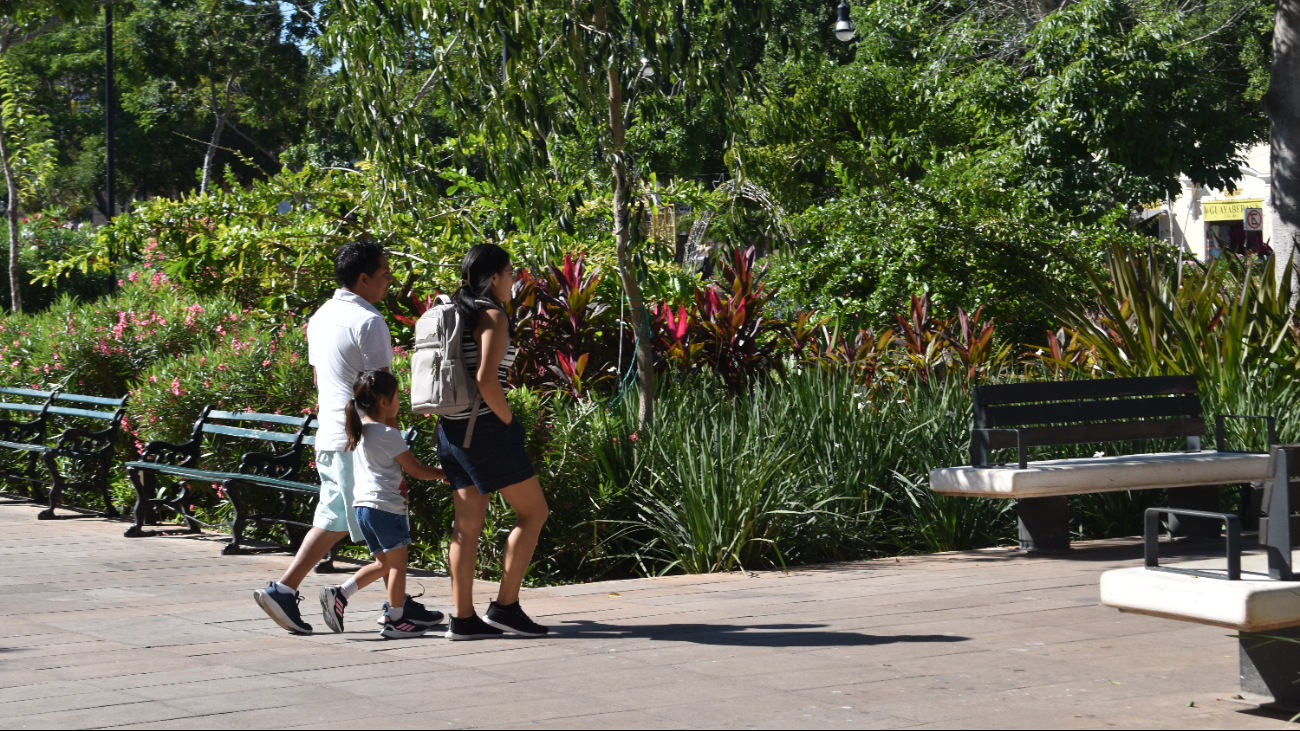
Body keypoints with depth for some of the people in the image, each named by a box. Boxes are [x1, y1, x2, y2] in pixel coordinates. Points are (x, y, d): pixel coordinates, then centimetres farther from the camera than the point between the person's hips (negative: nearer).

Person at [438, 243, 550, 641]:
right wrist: (510, 421, -10)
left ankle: (462, 619, 7)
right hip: (485, 427, -9)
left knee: (467, 524, 8)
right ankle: (505, 606, 0)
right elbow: (485, 379, -23)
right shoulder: (493, 316, -11)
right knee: (534, 511, 2)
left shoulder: (455, 314, 15)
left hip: (452, 426, 9)